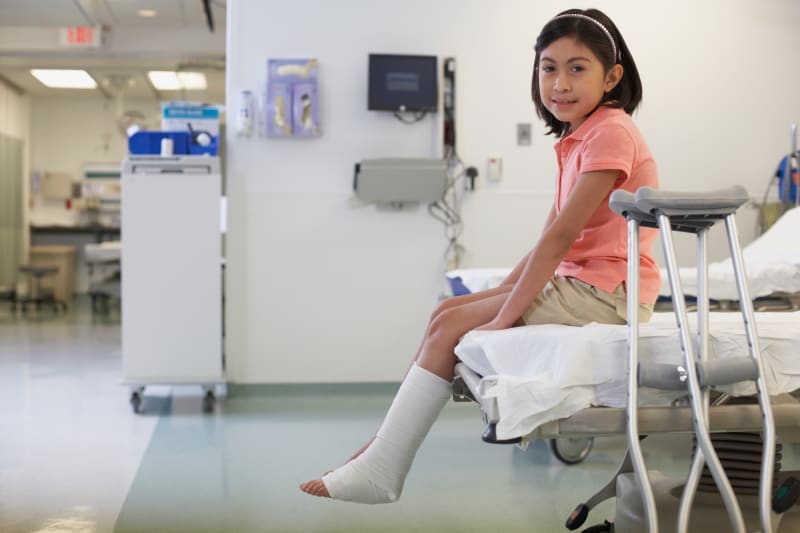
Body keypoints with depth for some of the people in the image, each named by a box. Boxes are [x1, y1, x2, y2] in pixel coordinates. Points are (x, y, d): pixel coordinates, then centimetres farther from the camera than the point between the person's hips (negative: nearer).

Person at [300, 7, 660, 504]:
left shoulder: (610, 132, -14)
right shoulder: (578, 139, 17)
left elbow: (561, 236, -21)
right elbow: (549, 240, 17)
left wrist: (503, 316, -20)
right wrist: (502, 293, 6)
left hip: (604, 293, -9)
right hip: (579, 283, 9)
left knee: (450, 326, -13)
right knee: (448, 311, 4)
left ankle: (380, 472, -7)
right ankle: (385, 447, 2)